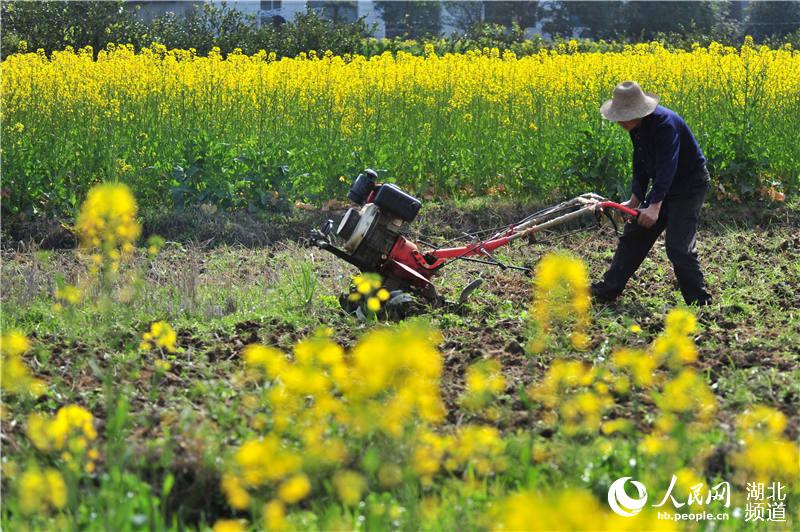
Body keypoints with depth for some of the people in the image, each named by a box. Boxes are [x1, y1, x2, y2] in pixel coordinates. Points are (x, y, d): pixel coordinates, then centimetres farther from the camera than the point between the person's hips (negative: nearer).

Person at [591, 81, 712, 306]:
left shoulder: (665, 124, -30)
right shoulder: (637, 126, -1)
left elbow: (667, 166, -39)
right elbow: (640, 164, 9)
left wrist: (655, 206, -46)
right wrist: (635, 200, 4)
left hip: (690, 185, -9)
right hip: (664, 186, 9)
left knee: (678, 247, -16)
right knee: (634, 234, 12)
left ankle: (700, 302, -4)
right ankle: (606, 291, 21)